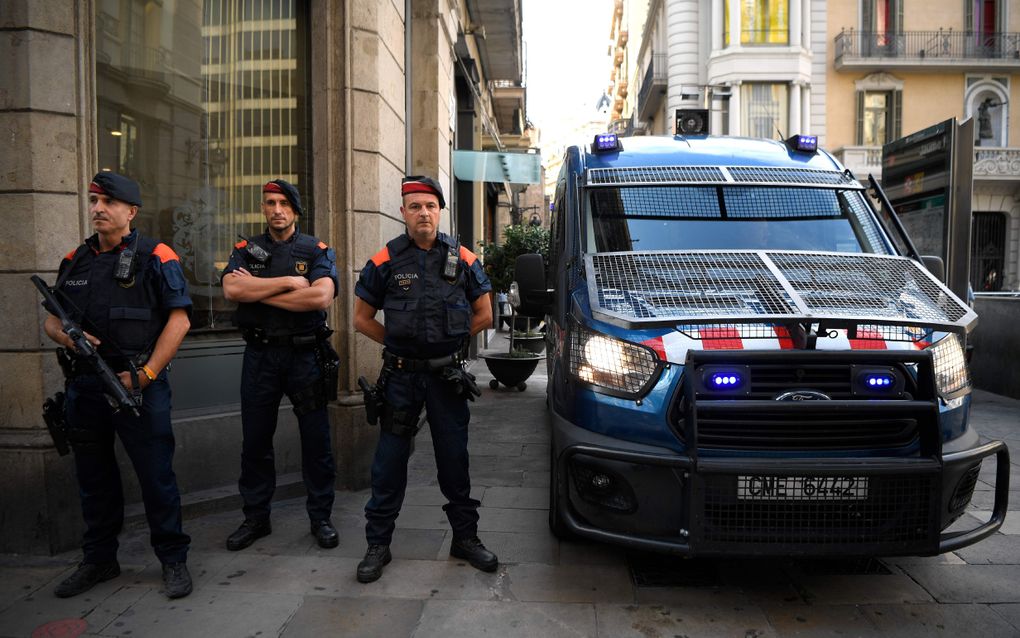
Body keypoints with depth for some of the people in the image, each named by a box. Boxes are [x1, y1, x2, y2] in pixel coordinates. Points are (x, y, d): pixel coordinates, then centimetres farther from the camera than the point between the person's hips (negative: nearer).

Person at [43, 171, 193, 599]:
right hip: (84, 386, 6)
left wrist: (145, 375, -16)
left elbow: (179, 320, -10)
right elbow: (51, 320, 18)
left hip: (138, 385, -5)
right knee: (93, 478, 16)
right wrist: (64, 335, -6)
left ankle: (173, 560, 14)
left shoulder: (155, 258, -5)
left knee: (156, 475, 0)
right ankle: (99, 560, 31)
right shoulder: (75, 260, 13)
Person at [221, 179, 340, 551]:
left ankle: (321, 518, 19)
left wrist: (258, 291, -13)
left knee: (316, 441, 5)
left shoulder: (317, 251, 1)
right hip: (260, 355, 2)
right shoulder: (246, 251, 8)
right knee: (255, 441, 11)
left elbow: (321, 296, -18)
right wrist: (288, 282, -15)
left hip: (305, 355, -2)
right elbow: (231, 290, -12)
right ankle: (255, 518, 26)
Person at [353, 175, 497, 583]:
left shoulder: (462, 259, 3)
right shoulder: (385, 261, -1)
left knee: (454, 458, 10)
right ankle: (377, 545, 17)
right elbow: (362, 318, 5)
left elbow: (483, 315, 10)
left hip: (448, 375, 1)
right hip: (401, 376, -1)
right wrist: (397, 343, 0)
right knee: (389, 461, 4)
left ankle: (465, 538, 24)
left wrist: (450, 340, 6)